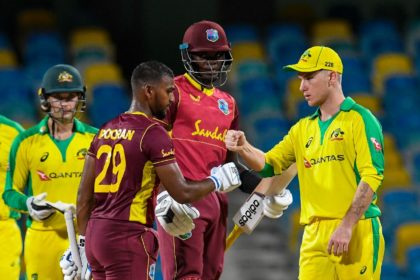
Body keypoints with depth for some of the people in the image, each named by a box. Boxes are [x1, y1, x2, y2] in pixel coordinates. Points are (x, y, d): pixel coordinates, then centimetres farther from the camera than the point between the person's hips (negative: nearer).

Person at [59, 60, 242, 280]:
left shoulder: (106, 130, 13)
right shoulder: (153, 133, -10)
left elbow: (85, 196, 15)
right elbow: (182, 193, -11)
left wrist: (83, 243, 21)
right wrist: (216, 182, 7)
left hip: (95, 235, 8)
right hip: (128, 237, -8)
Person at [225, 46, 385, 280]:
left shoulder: (359, 119, -2)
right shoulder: (303, 129, 19)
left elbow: (372, 175, -11)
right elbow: (269, 165, 16)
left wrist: (347, 226, -18)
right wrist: (244, 148, -6)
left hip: (357, 232, -6)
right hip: (314, 235, 6)